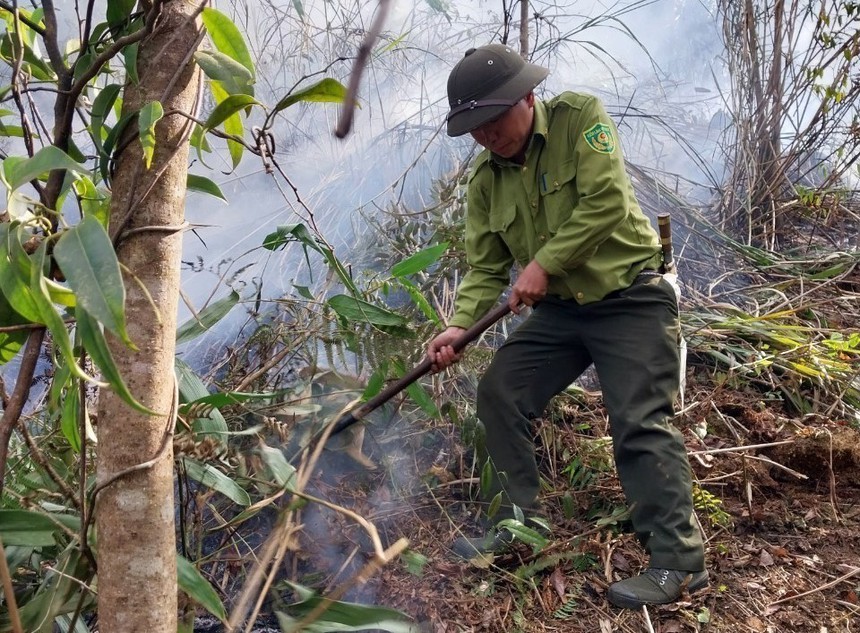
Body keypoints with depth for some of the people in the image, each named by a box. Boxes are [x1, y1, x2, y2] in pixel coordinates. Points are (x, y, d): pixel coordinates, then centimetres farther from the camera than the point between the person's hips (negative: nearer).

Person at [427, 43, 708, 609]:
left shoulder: (580, 117, -12)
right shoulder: (485, 179, 2)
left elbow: (607, 203, -23)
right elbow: (485, 267, 1)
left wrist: (544, 263, -22)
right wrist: (460, 325, -15)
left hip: (630, 298, -6)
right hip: (559, 309, 7)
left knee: (640, 424, -13)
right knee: (499, 395, 3)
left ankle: (680, 562, -1)